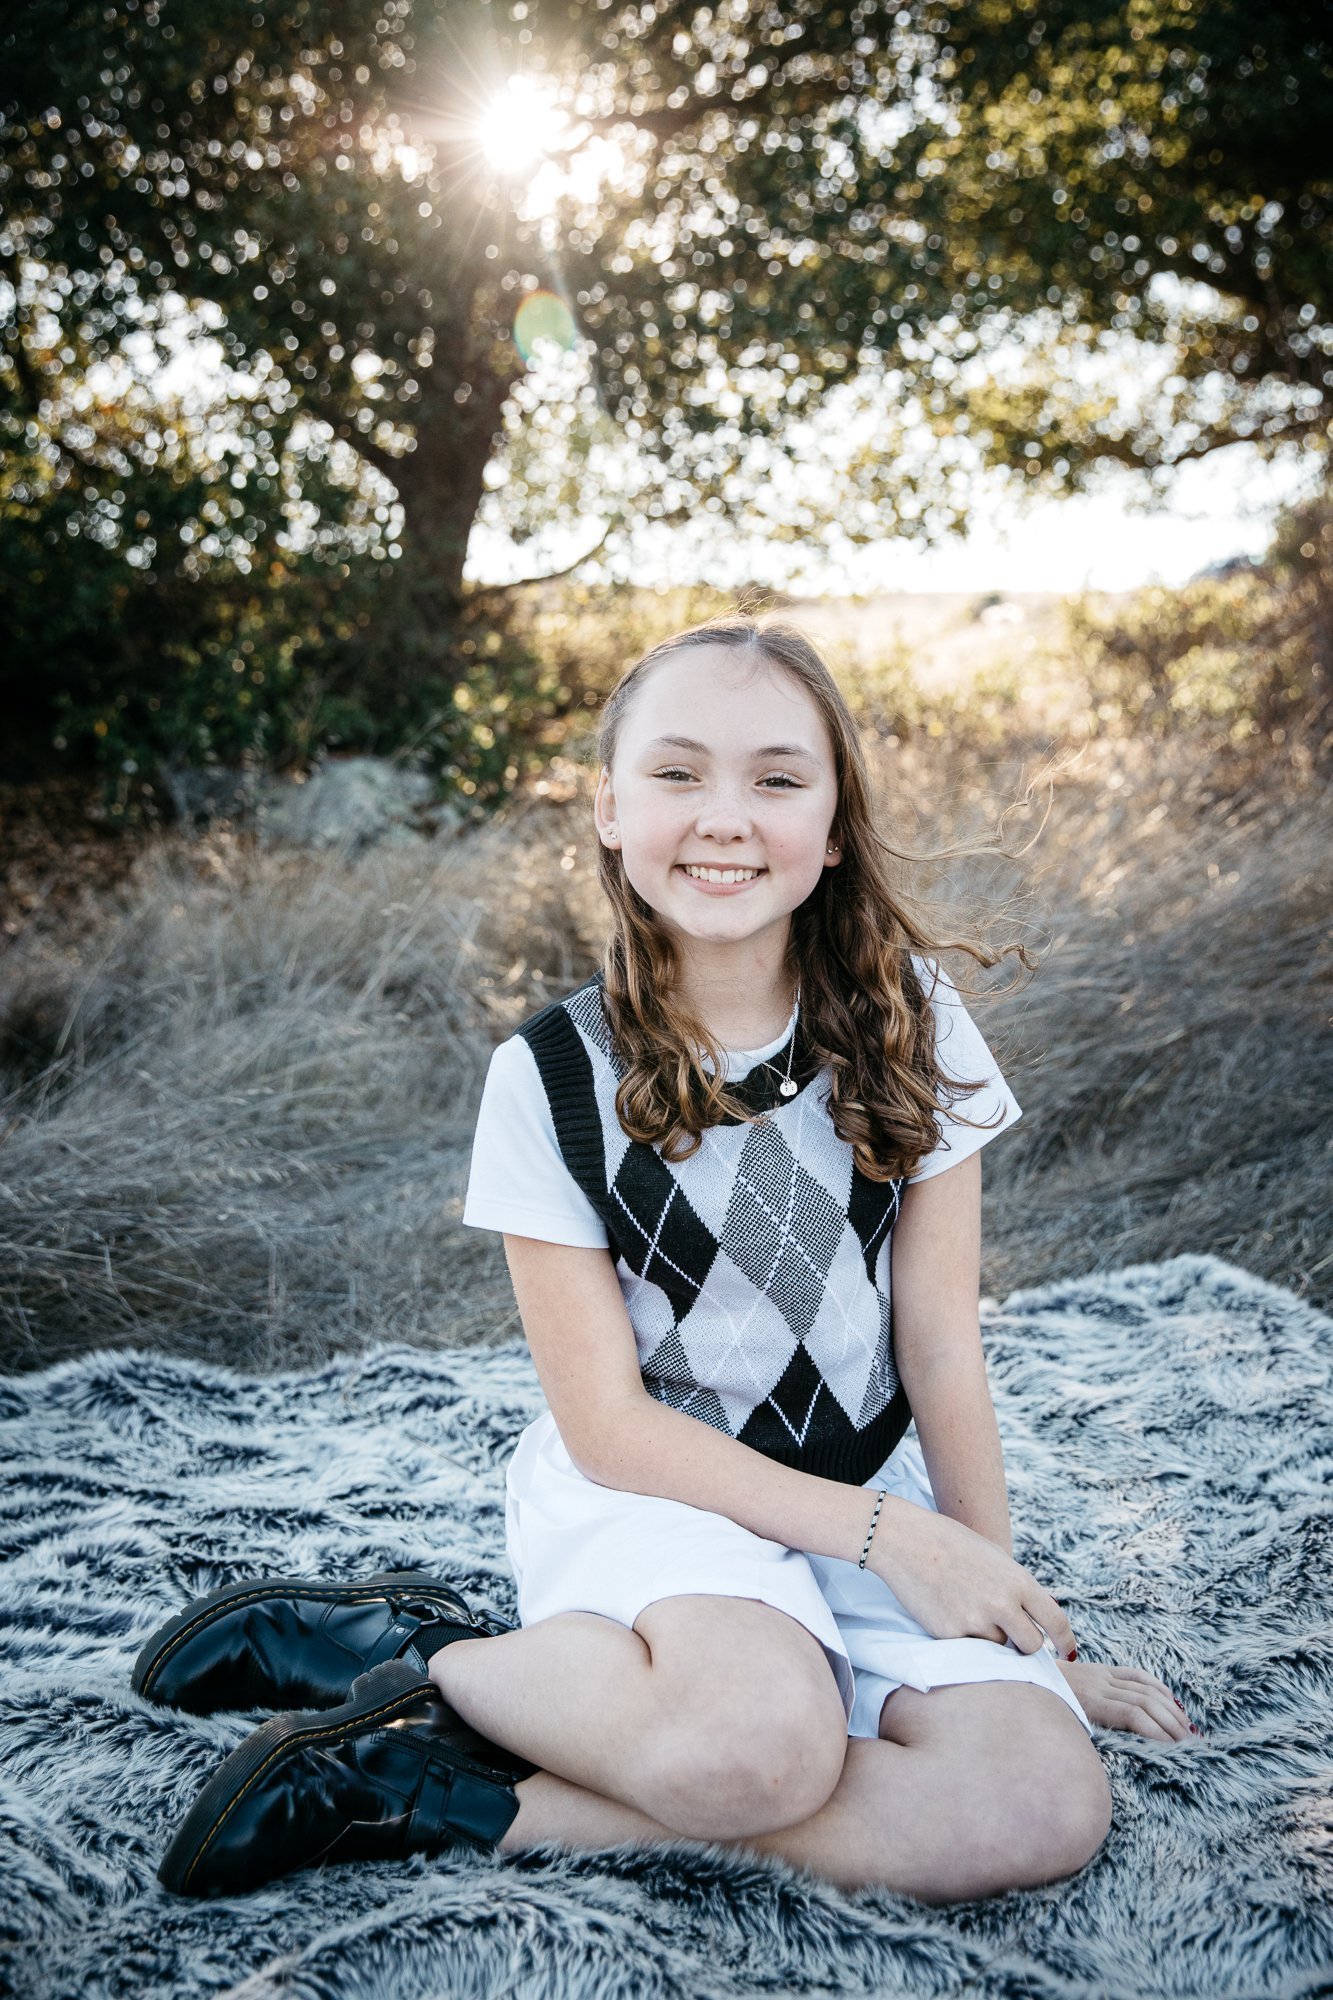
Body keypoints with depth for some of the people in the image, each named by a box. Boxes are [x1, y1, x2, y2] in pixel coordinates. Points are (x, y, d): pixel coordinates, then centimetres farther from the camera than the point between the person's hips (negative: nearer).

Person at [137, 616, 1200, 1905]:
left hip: (865, 1487, 4)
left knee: (1046, 1810, -25)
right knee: (761, 1735, -38)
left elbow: (941, 1346, -1)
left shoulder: (906, 1021, -5)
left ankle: (462, 1801, -17)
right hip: (646, 1490, -4)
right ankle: (413, 1659, -10)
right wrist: (889, 1532, -16)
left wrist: (1021, 1629, 0)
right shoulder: (551, 1077, -11)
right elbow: (608, 1425, -10)